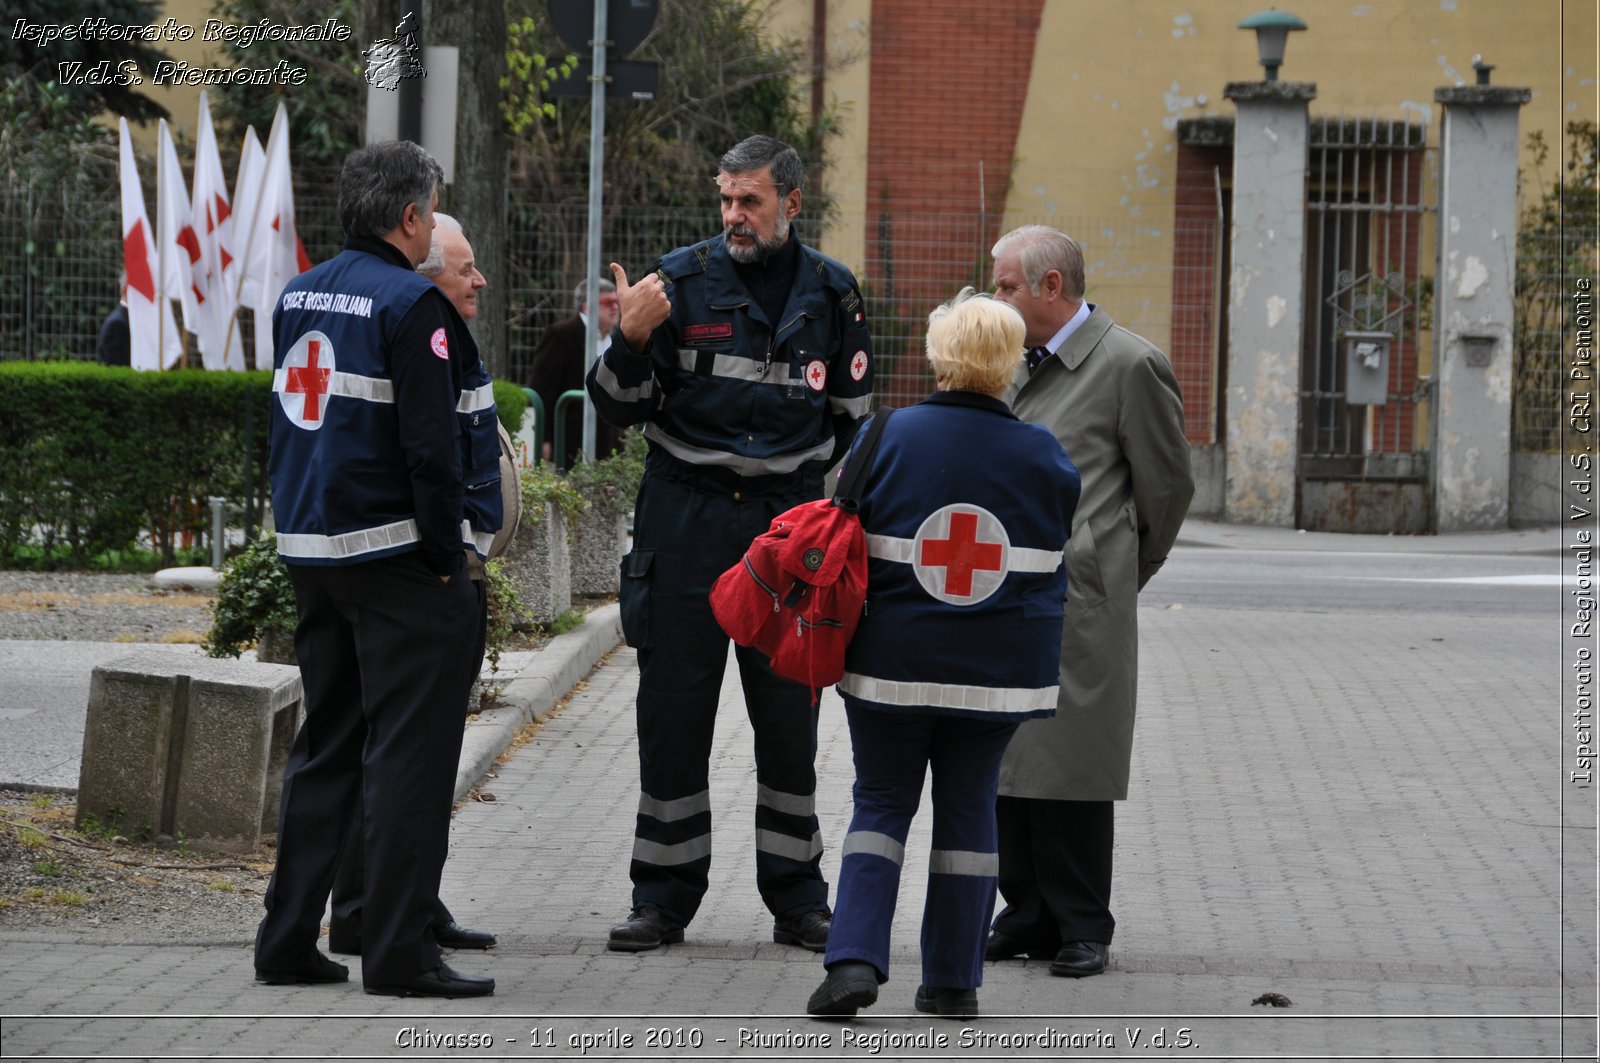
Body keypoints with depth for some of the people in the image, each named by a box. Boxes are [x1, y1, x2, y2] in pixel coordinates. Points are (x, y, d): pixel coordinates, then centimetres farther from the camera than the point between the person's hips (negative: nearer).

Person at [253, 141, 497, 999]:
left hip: (311, 550, 8)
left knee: (323, 748, 14)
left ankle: (288, 938, 13)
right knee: (408, 751, -4)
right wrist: (447, 555, -12)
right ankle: (397, 950, -5)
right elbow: (428, 446, -18)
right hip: (395, 555, -8)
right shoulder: (410, 303, -13)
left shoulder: (298, 295, 13)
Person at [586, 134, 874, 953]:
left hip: (788, 519, 1)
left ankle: (797, 899, 14)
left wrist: (804, 502, 8)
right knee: (672, 712, 2)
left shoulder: (830, 294, 6)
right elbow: (618, 407, 0)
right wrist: (632, 339, -18)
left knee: (789, 717, 4)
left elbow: (850, 421, 16)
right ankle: (663, 896, 10)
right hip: (685, 518, -1)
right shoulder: (681, 280, 0)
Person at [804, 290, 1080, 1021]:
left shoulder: (887, 439, -7)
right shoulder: (1046, 459, -3)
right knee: (967, 807, 11)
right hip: (1000, 672, 1)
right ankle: (953, 981, 14)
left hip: (894, 660, -1)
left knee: (882, 802, 9)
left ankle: (855, 957, -6)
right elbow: (1054, 561, 9)